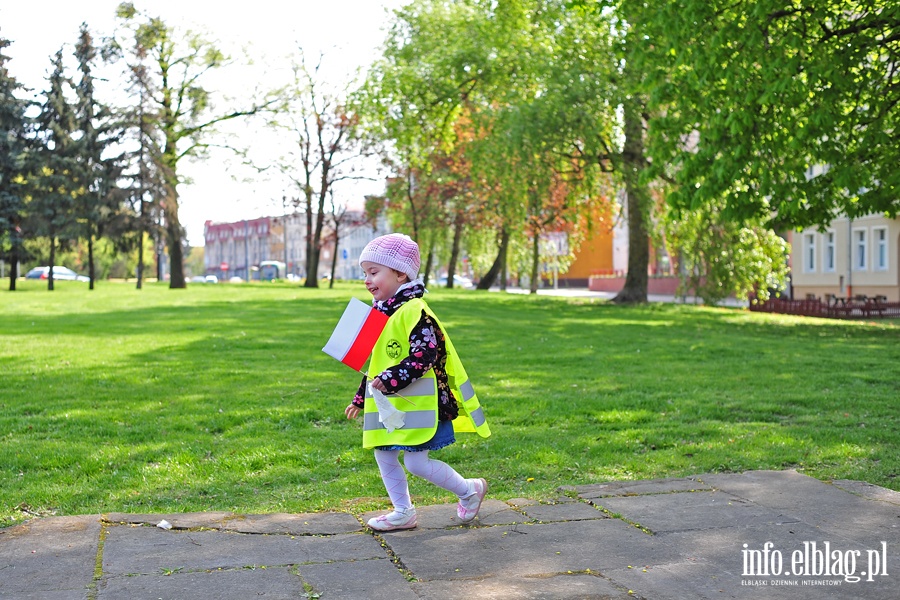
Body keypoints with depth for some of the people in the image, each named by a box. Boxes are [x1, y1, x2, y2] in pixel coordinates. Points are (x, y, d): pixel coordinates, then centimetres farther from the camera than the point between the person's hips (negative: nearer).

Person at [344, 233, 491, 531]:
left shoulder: (414, 311, -16)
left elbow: (424, 356, -24)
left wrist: (392, 379, -31)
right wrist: (360, 399, 23)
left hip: (417, 405, -9)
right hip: (387, 406, 9)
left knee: (416, 463, -6)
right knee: (384, 457, 11)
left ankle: (470, 490, 15)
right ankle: (403, 512, 26)